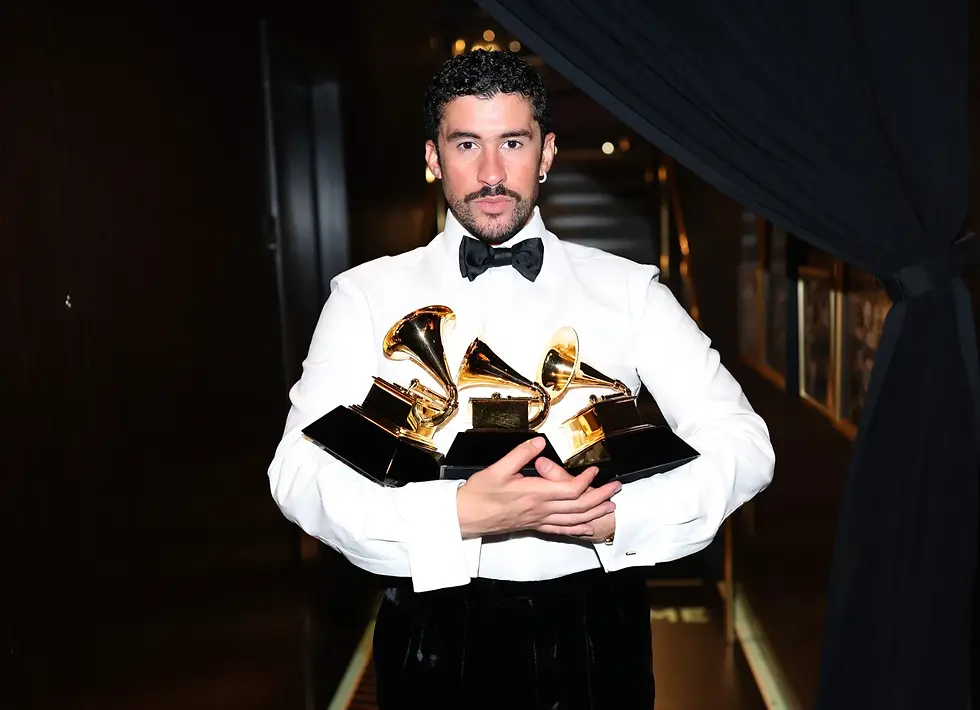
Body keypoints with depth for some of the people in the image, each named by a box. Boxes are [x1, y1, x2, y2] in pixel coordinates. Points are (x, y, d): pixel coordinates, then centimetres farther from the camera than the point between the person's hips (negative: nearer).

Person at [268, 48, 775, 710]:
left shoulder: (628, 289, -1)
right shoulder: (369, 295, -3)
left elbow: (744, 443, -4)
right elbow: (299, 469, -12)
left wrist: (623, 515, -20)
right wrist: (459, 515, -26)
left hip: (594, 629, 1)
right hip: (437, 630, -1)